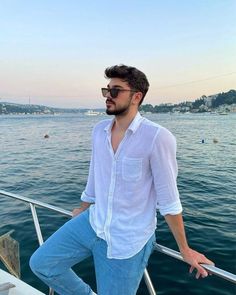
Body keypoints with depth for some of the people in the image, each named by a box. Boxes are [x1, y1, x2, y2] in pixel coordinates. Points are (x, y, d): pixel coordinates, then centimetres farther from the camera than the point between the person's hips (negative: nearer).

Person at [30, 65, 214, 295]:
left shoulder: (157, 137, -21)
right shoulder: (99, 130, 0)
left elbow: (168, 198, -15)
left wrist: (184, 250, -7)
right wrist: (82, 210, 26)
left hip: (127, 241, -6)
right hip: (91, 223, 6)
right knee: (41, 264, 6)